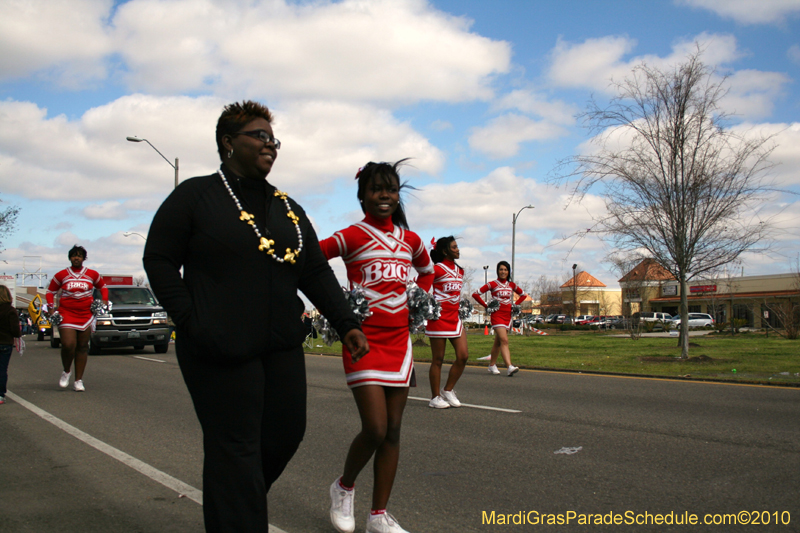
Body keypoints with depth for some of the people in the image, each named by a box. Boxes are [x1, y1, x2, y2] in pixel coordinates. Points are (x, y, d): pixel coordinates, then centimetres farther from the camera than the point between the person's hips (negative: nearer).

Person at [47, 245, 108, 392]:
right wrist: (51, 306, -1)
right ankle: (66, 371, 13)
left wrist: (104, 300, 5)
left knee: (82, 347, 4)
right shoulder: (61, 275, 5)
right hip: (66, 314, -2)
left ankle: (78, 380, 12)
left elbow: (103, 287, 22)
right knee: (68, 345, -16)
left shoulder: (92, 274, 8)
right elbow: (50, 291, 14)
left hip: (86, 315, 2)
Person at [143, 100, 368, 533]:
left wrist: (346, 323, 3)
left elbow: (316, 272, 13)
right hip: (220, 350, -6)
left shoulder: (287, 208, 16)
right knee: (235, 448, -3)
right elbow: (159, 259, -3)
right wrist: (191, 322, -13)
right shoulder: (195, 195, -1)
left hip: (282, 347, 6)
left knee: (287, 432, 11)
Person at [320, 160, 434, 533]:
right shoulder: (352, 237, -5)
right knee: (375, 430, -12)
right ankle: (344, 487, 19)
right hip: (363, 337, -5)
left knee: (392, 432, 6)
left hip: (399, 338, 5)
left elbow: (426, 271, 31)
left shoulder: (410, 240, 11)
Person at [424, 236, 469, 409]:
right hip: (439, 318, -7)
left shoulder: (459, 270, 13)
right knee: (438, 359, 0)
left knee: (463, 356, 1)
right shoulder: (437, 269, -9)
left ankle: (448, 390, 17)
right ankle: (435, 397, 11)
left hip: (454, 318, 7)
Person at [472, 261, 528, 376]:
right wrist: (486, 306, -6)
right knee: (504, 340, -18)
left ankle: (492, 365, 25)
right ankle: (509, 367, -28)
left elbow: (523, 295, 26)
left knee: (498, 342, 13)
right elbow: (475, 294, -4)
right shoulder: (492, 284, -3)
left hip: (508, 315, 5)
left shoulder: (512, 285, 10)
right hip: (497, 314, -5)